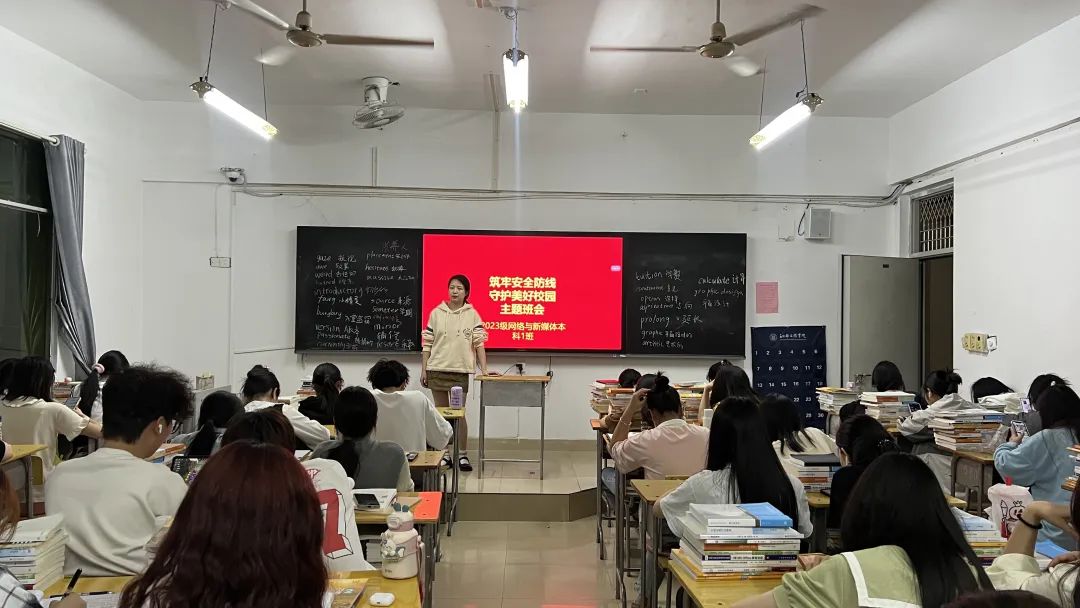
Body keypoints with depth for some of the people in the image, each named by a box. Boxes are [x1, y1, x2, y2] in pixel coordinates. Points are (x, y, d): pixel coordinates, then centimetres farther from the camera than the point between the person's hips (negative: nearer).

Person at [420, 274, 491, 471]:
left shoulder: (472, 314, 0)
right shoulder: (436, 313, 3)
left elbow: (479, 343, -3)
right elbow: (427, 344, 6)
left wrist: (484, 369, -10)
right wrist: (423, 370, 3)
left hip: (460, 370, -2)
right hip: (436, 369, 2)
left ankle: (463, 455, 9)